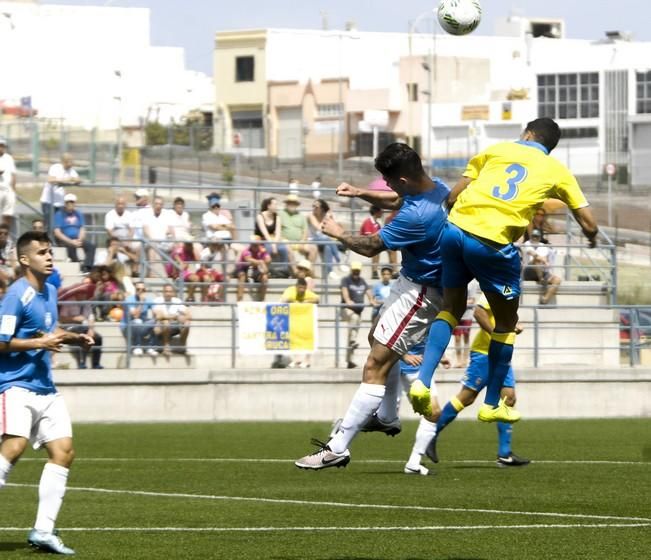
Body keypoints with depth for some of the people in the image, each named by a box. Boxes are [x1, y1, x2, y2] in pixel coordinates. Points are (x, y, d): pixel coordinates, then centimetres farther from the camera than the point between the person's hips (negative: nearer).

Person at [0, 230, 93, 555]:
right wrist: (40, 343, -19)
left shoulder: (49, 292, 14)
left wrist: (75, 338, 13)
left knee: (63, 451, 2)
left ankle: (43, 531, 5)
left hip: (45, 388, 9)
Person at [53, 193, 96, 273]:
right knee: (71, 246, -37)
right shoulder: (59, 215, -1)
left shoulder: (78, 214, 14)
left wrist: (79, 240, -12)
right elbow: (57, 233, -10)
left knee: (91, 245, -22)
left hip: (77, 239, 4)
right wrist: (71, 241, -19)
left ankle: (86, 267, -33)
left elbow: (82, 229, 10)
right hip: (64, 240, -4)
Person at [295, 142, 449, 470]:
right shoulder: (437, 188, -5)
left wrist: (339, 234, 0)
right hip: (412, 281, 10)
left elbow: (371, 247, -19)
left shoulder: (418, 216, -34)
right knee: (377, 338, 28)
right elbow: (396, 201, 18)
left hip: (419, 292, -10)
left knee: (376, 366, -11)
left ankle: (338, 449, -11)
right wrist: (360, 193, 3)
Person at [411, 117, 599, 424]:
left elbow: (453, 195, 13)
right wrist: (591, 237, 37)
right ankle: (492, 405, 25)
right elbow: (588, 224, 14)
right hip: (493, 243, -3)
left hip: (455, 229, 3)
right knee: (506, 322, 18)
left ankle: (423, 381, 4)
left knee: (451, 309, 22)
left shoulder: (496, 150, 19)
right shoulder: (556, 171, 15)